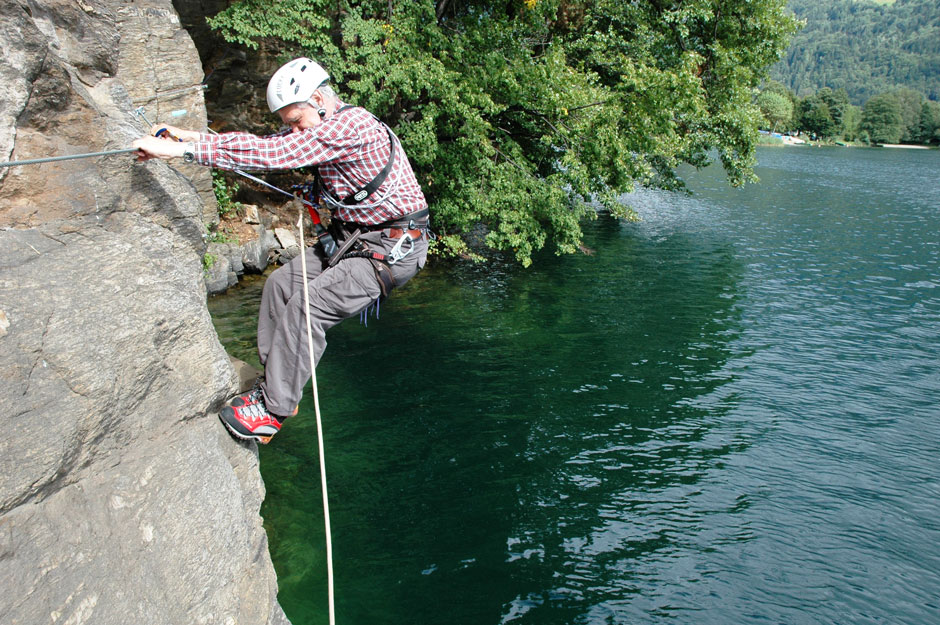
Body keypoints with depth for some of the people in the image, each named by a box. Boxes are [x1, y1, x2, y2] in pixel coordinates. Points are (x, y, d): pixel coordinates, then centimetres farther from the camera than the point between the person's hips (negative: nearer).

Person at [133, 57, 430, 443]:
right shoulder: (318, 127, 8)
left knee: (308, 304, -20)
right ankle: (274, 380, 12)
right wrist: (193, 137, -2)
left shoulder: (352, 125, -24)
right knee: (282, 283, 4)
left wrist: (184, 149, -27)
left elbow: (272, 154, -29)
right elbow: (268, 145, 9)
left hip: (395, 248, -10)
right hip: (352, 237, 10)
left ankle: (274, 409, -8)